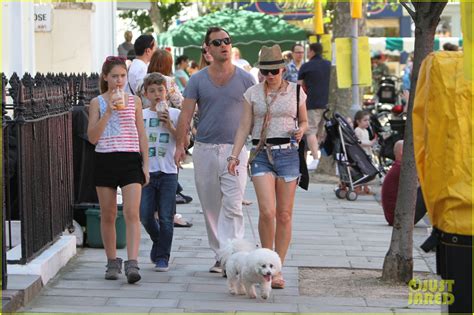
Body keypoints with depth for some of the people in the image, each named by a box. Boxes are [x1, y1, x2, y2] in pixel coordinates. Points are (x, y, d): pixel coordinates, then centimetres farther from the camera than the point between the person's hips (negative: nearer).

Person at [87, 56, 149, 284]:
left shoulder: (134, 101, 8)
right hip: (105, 160, 0)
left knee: (132, 213, -13)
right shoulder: (97, 103, 4)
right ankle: (112, 262, 18)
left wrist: (145, 164, 6)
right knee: (108, 215, 7)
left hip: (130, 160, 0)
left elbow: (141, 136, 11)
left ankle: (132, 264, -18)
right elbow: (92, 137, -4)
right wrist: (108, 111, -12)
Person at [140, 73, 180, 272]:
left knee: (166, 217, -2)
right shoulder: (140, 115, 8)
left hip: (168, 172, -2)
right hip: (146, 171, 2)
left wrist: (169, 125, -12)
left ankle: (162, 257, 8)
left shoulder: (174, 114, 4)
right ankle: (158, 240, 27)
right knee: (145, 215, -2)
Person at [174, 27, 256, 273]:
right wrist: (180, 145, -11)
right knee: (210, 207, 8)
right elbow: (186, 114, 0)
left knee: (232, 205, -13)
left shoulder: (245, 79, 5)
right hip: (205, 150, 2)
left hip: (235, 149, -2)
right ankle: (219, 255, 19)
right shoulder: (197, 81, 6)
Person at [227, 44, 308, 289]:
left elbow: (304, 121, 16)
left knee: (284, 214, 1)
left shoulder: (296, 91, 7)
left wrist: (301, 130, -7)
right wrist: (234, 155, -6)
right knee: (267, 211, -15)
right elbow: (244, 127, 4)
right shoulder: (252, 93, 6)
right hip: (261, 154, -1)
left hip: (288, 153, 1)